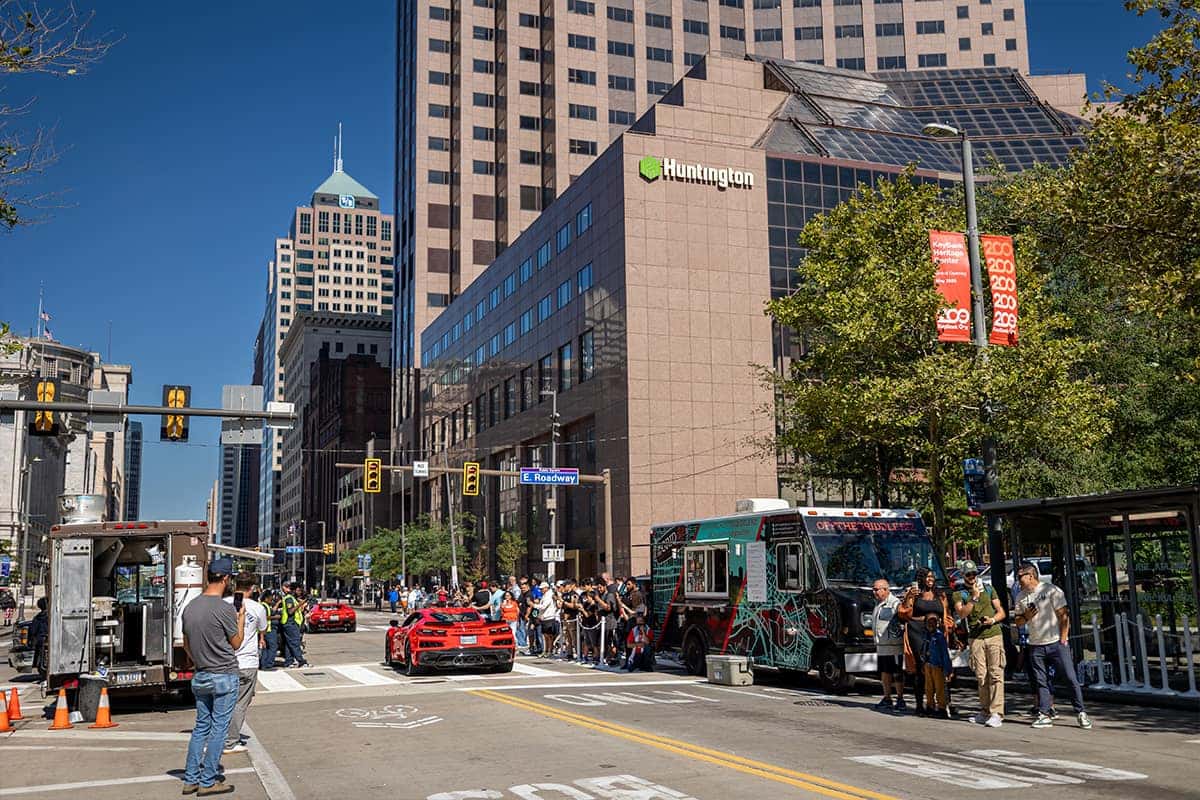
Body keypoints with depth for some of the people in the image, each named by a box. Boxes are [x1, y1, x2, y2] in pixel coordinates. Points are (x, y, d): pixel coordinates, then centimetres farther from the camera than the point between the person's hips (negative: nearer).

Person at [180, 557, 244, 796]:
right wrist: (241, 618, 7)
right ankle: (207, 783, 6)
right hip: (224, 677, -7)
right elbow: (236, 643, -5)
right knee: (218, 729, 1)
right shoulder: (224, 609, -17)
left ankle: (191, 780, 17)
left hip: (200, 677, 7)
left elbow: (186, 645, 13)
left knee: (201, 727, 15)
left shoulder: (190, 606, 4)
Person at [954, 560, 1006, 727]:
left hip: (994, 635, 0)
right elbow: (962, 614, -9)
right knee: (981, 676, 1)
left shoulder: (988, 589, 14)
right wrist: (974, 597, -15)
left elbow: (1001, 612, 12)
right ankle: (985, 711, 10)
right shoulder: (959, 594, 8)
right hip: (975, 638, 0)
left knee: (995, 674, -10)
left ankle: (996, 713, -14)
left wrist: (993, 619, -8)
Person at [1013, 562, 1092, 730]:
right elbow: (1017, 621, 18)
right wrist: (1026, 617, -5)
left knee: (1071, 678, -4)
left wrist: (1062, 641, -11)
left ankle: (1080, 713, 5)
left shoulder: (1051, 590, -5)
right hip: (1035, 646, 5)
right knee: (1041, 682, 5)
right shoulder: (1021, 597, 11)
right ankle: (1044, 715, 9)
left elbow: (1064, 616, -7)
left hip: (1056, 643, -4)